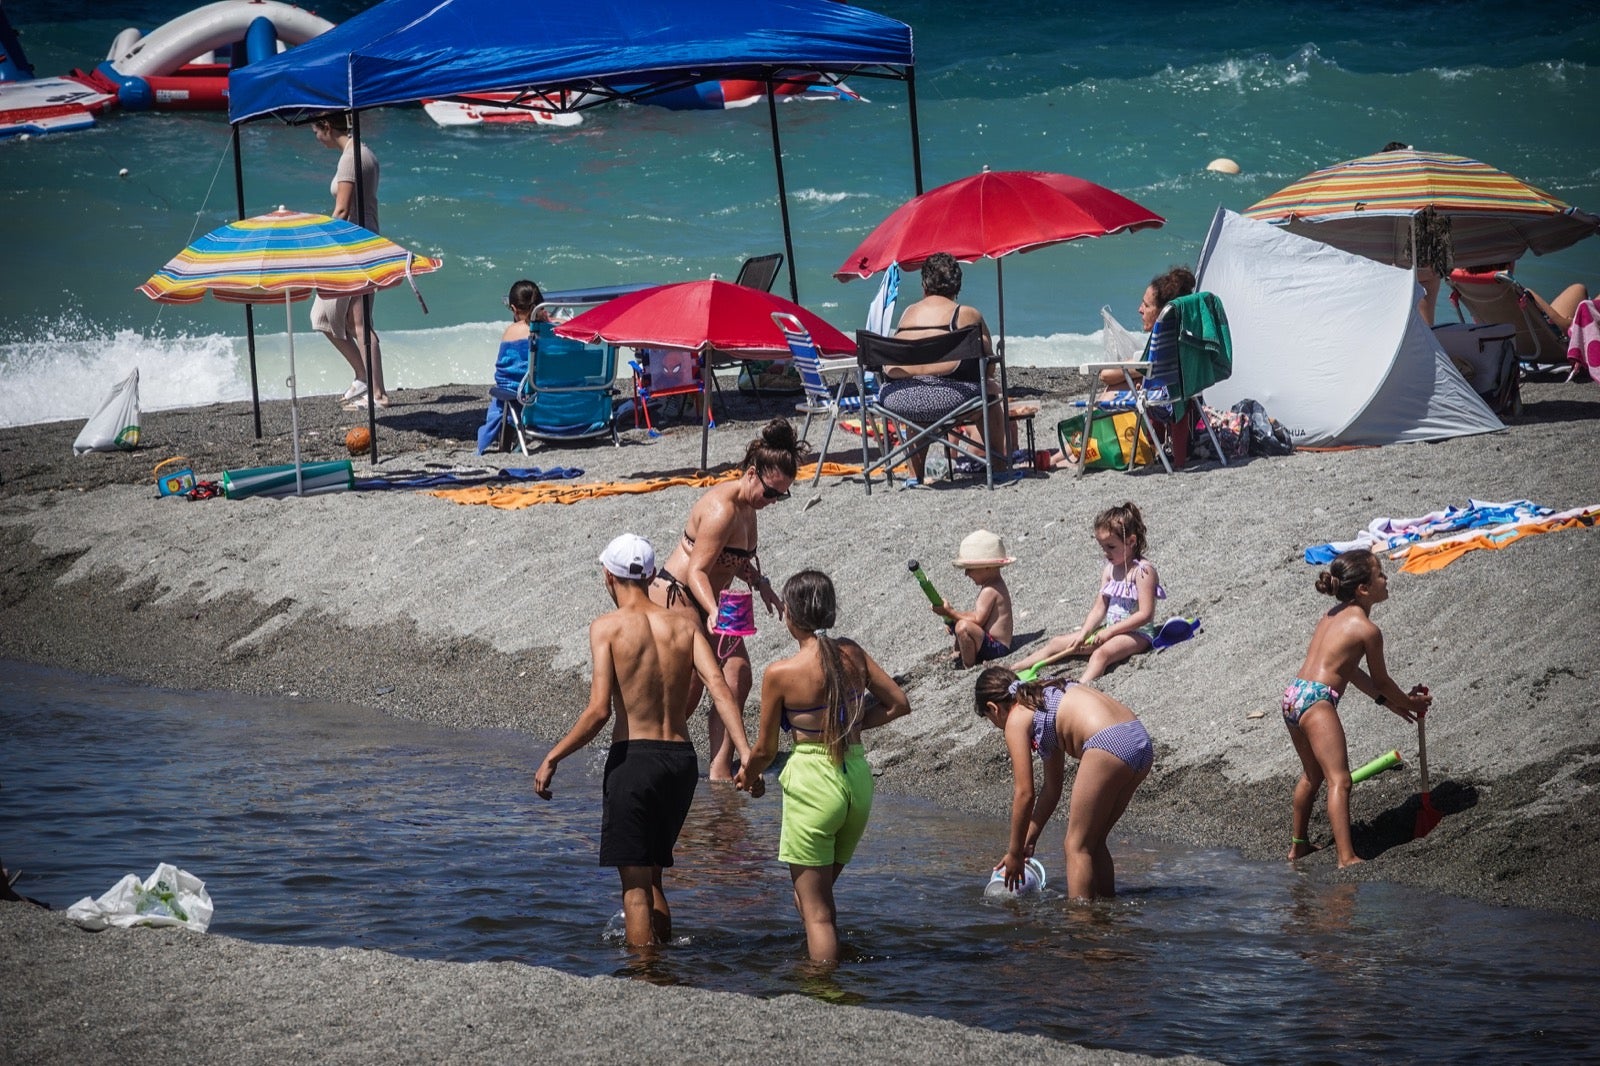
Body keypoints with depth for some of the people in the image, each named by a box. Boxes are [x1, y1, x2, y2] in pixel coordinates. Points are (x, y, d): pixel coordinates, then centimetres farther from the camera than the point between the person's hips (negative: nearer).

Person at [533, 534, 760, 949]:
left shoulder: (607, 628, -6)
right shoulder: (684, 627, 7)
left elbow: (599, 711, -15)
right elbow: (720, 690, -7)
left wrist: (552, 759, -6)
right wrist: (746, 755, -12)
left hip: (634, 758, -5)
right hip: (682, 758, 5)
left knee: (635, 883, 2)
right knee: (652, 874, 22)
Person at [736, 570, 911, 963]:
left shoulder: (780, 674, -12)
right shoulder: (853, 654, 1)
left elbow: (765, 749, -2)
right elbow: (899, 704, 7)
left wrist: (747, 775, 19)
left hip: (813, 782, -6)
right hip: (859, 779, 6)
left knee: (814, 908, 3)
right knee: (816, 894, 23)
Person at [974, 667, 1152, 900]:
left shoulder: (1016, 720, 7)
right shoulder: (1045, 702, 31)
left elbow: (1025, 793, 5)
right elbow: (1051, 789, 34)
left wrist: (1015, 853, 14)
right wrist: (1029, 840, 37)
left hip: (1109, 745, -8)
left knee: (1077, 846, 4)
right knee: (1093, 842, 22)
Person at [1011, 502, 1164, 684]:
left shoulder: (1143, 570, -14)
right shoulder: (1109, 570, 11)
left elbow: (1144, 614, -20)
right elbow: (1099, 608, 8)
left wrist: (1109, 631, -21)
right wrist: (1083, 634, -8)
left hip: (1137, 632, -9)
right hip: (1110, 630, 9)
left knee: (1101, 653, -38)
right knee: (1057, 643, 5)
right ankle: (1012, 673, 6)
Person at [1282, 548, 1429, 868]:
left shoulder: (1334, 614, 18)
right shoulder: (1367, 629, -8)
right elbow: (1381, 679, 5)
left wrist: (1388, 700, 35)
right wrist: (1408, 702, 24)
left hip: (1293, 696, 9)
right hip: (1317, 701, -9)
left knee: (1313, 774, 27)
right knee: (1339, 781, -14)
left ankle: (1298, 845, 41)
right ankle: (1347, 859, -24)